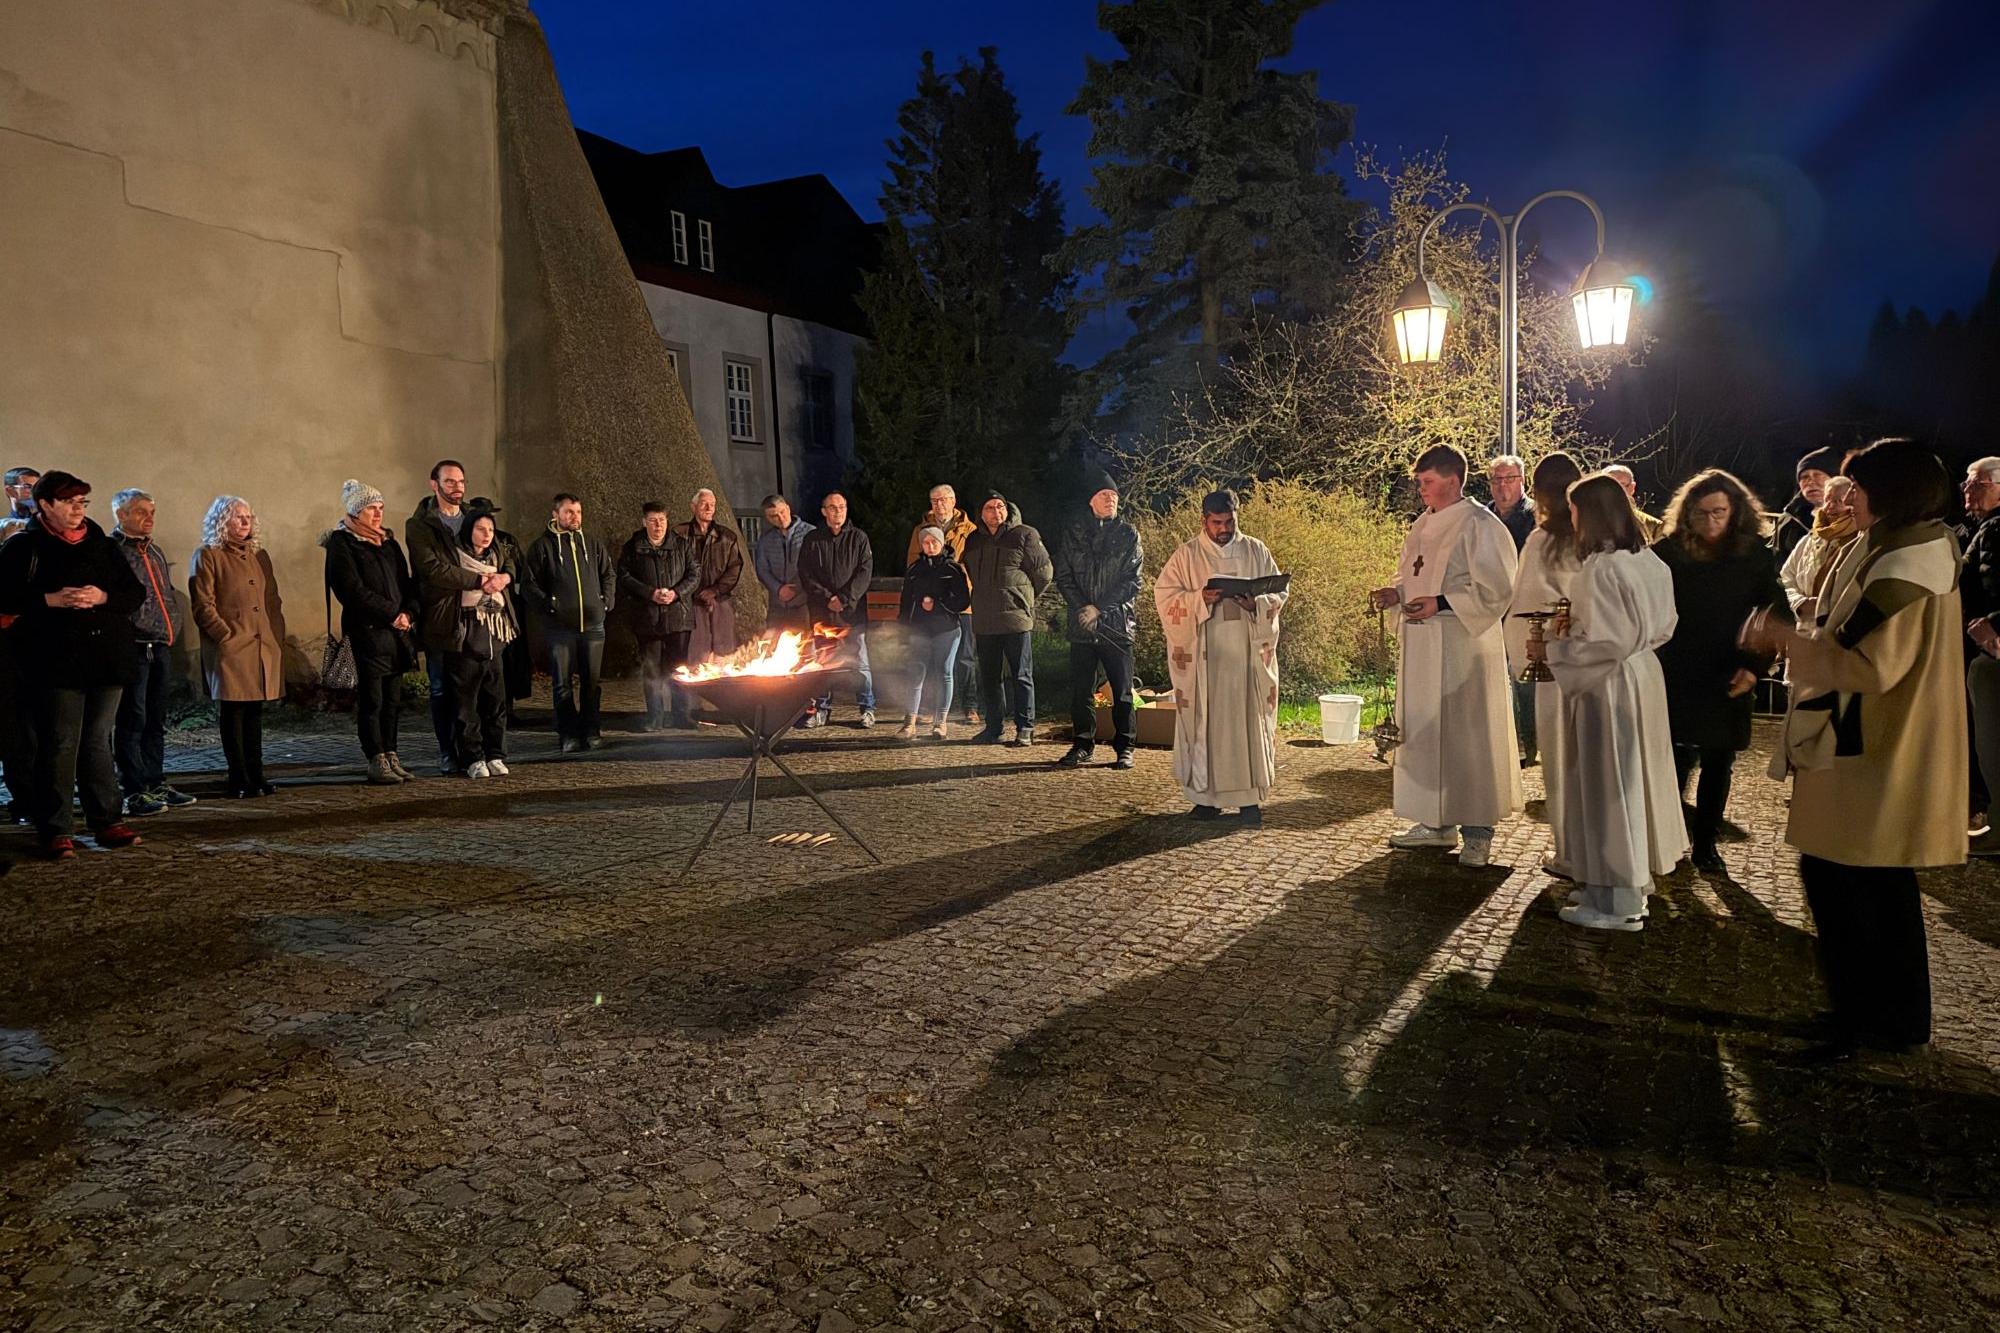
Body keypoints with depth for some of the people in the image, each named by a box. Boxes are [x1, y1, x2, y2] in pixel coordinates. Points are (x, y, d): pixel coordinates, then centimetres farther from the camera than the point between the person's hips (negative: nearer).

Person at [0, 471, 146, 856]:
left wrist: (102, 597, -8)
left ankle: (107, 822, 17)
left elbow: (135, 593, 10)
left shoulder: (101, 545, 13)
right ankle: (56, 831, 5)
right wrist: (51, 600, -17)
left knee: (98, 741, 11)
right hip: (56, 662, -4)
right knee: (60, 745, -3)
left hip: (106, 660, 4)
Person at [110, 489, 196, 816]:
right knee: (132, 721, -3)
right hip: (132, 649, -8)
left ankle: (155, 783, 20)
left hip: (160, 648, 8)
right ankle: (133, 792, 1)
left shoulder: (155, 551, 19)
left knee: (156, 721, 12)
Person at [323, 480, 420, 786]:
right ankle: (377, 762, 1)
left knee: (392, 700, 7)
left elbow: (406, 581, 15)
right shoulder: (341, 543, -3)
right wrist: (391, 614, -14)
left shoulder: (388, 540, 18)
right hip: (366, 632, -6)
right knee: (371, 701, -3)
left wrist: (409, 612, -3)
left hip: (397, 632, 6)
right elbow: (353, 590, -12)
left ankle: (391, 757, 13)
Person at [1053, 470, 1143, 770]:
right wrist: (1083, 607, -8)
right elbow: (1063, 576, 7)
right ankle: (1082, 744, 17)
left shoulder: (1128, 534, 4)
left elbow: (1133, 580, -2)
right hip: (1081, 623, 2)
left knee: (1121, 689, 1)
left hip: (1117, 623, -2)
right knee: (1080, 688, 5)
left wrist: (1100, 609, -11)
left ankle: (1124, 748, 10)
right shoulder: (1074, 533, 9)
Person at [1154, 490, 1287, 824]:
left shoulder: (1256, 551, 10)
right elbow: (1165, 596, 0)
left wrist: (1256, 602, -12)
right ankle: (1207, 796, 8)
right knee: (1205, 720, 0)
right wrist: (1200, 598, -17)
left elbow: (1279, 593, 10)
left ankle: (1250, 797, 6)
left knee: (1249, 719, 0)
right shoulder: (1187, 554, 5)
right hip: (1202, 654, -1)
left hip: (1248, 652, 1)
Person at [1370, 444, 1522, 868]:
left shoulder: (1480, 525, -11)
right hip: (1423, 647, 8)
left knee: (1467, 735, -2)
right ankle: (1437, 823, 22)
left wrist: (1440, 603, -22)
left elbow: (1495, 590, -14)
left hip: (1464, 647, -8)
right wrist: (1396, 593, 2)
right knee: (1425, 733, 11)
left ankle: (1477, 832, 8)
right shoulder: (1425, 525, 13)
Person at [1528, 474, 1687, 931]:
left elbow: (1606, 645, -23)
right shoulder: (1649, 561, 6)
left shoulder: (1601, 569, -21)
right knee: (1632, 779, 19)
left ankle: (1615, 901, 11)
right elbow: (1660, 626, 15)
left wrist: (1551, 650, -12)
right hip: (1643, 676, 9)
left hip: (1609, 687, -9)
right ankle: (1635, 879, 34)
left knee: (1606, 784, 1)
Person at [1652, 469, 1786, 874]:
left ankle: (1705, 843, 23)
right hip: (1675, 677, -2)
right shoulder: (1667, 552, -7)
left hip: (1729, 680, 2)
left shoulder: (1754, 555, -2)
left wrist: (1755, 665, -8)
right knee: (1676, 760, -2)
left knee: (1718, 764, 10)